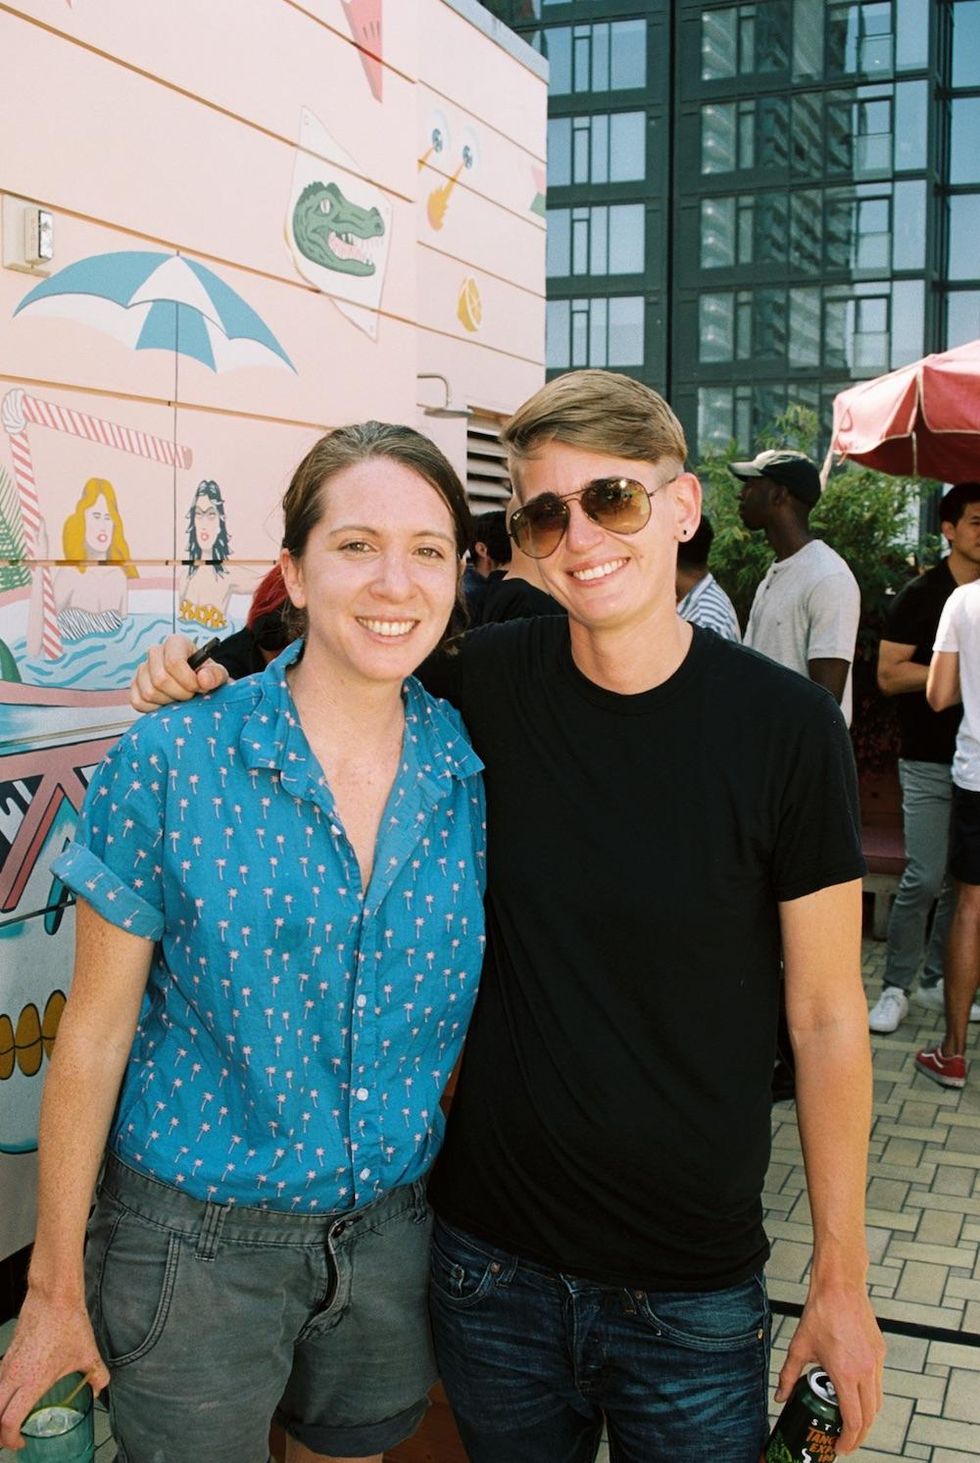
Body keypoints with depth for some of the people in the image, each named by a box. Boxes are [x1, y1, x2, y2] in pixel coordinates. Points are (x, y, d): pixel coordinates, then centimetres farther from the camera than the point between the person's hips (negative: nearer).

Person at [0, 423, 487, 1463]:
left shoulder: (473, 772, -6)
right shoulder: (172, 763, -15)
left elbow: (482, 1008, 6)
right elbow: (94, 1034, -9)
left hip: (390, 1225, 3)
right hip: (195, 1239, -3)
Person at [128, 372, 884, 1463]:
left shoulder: (785, 726, -12)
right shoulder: (482, 686, -8)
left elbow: (826, 1017, -6)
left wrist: (840, 1280, -3)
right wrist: (209, 678, -7)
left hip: (694, 1290, -1)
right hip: (491, 1264, 2)